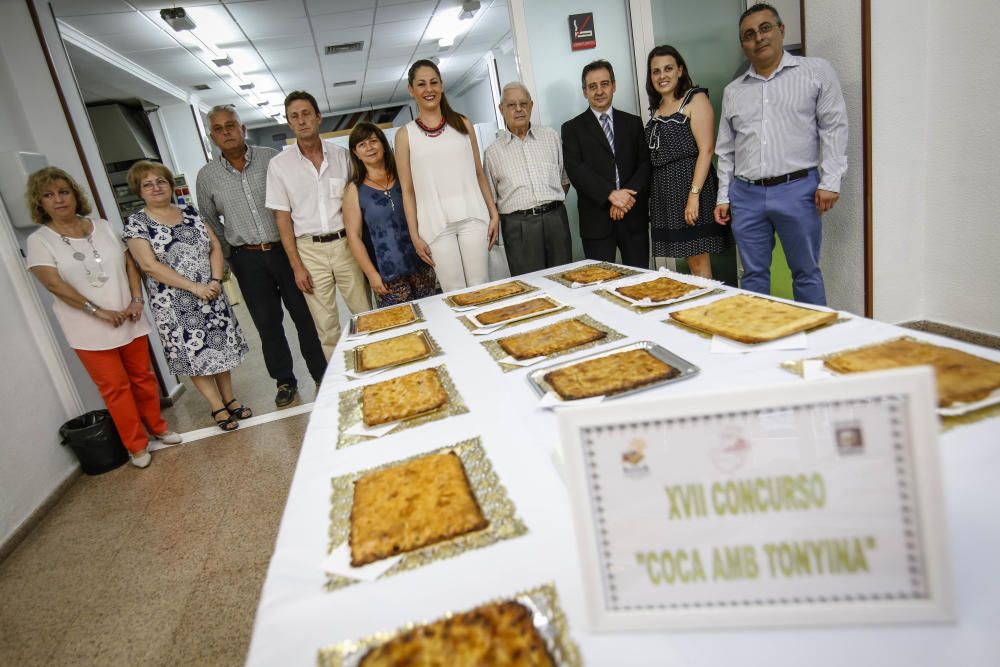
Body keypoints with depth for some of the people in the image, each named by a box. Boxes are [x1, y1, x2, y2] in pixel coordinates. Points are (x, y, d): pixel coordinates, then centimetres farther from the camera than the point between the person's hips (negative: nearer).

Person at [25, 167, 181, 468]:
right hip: (90, 329, -3)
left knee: (143, 377, 12)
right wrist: (99, 311, -19)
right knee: (115, 387, 3)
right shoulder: (39, 241, -5)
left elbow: (129, 264, 6)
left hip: (129, 320, 3)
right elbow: (54, 284, -14)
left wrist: (136, 300, -7)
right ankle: (136, 446, 15)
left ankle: (158, 427, 30)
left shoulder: (102, 226, 7)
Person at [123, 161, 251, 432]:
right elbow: (150, 266, -14)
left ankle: (230, 399, 24)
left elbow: (215, 246, 6)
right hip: (175, 304, -4)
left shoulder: (190, 213, 8)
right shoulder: (136, 223, -5)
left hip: (211, 295, 4)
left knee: (219, 345, 10)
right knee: (195, 353, 2)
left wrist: (216, 280, -10)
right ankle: (218, 408, 14)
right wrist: (194, 287, -18)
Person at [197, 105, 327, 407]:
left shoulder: (271, 158, -1)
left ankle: (321, 374, 21)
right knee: (267, 323, 8)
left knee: (305, 315, 5)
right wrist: (228, 257, 9)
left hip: (285, 249, -1)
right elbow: (210, 222, 13)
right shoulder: (207, 176, 5)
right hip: (248, 260, 2)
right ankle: (285, 381, 24)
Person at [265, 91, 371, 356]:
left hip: (345, 243, 1)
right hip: (309, 250, -1)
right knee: (325, 324, 4)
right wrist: (297, 265, -4)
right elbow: (282, 218, 0)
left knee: (365, 314, 3)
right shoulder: (279, 164, 1)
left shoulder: (341, 155, 6)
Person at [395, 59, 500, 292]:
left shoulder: (463, 124, 11)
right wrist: (414, 235, -1)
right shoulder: (405, 135, 6)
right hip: (435, 224, -1)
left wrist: (494, 213, 7)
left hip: (472, 216, 1)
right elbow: (407, 190, 4)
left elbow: (479, 173, 13)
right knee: (455, 292, 0)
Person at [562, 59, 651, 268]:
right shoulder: (572, 128, 6)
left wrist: (627, 195, -12)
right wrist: (611, 194, -17)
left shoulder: (633, 123, 15)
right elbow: (575, 169, -7)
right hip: (596, 220, -2)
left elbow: (645, 164, 6)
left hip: (634, 216, 3)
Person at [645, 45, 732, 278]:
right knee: (689, 260, 8)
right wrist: (651, 195, 4)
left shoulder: (695, 99, -1)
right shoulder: (655, 108, 18)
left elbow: (706, 150, -10)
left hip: (690, 183, -6)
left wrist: (694, 195, -19)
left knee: (698, 260, -6)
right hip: (663, 189, 6)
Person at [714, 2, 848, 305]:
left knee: (806, 273, 4)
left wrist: (830, 182, -9)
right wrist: (723, 196, 10)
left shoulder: (816, 72, 5)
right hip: (745, 195, 3)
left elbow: (834, 128, 0)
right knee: (753, 274, 7)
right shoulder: (733, 91, 14)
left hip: (797, 190, -3)